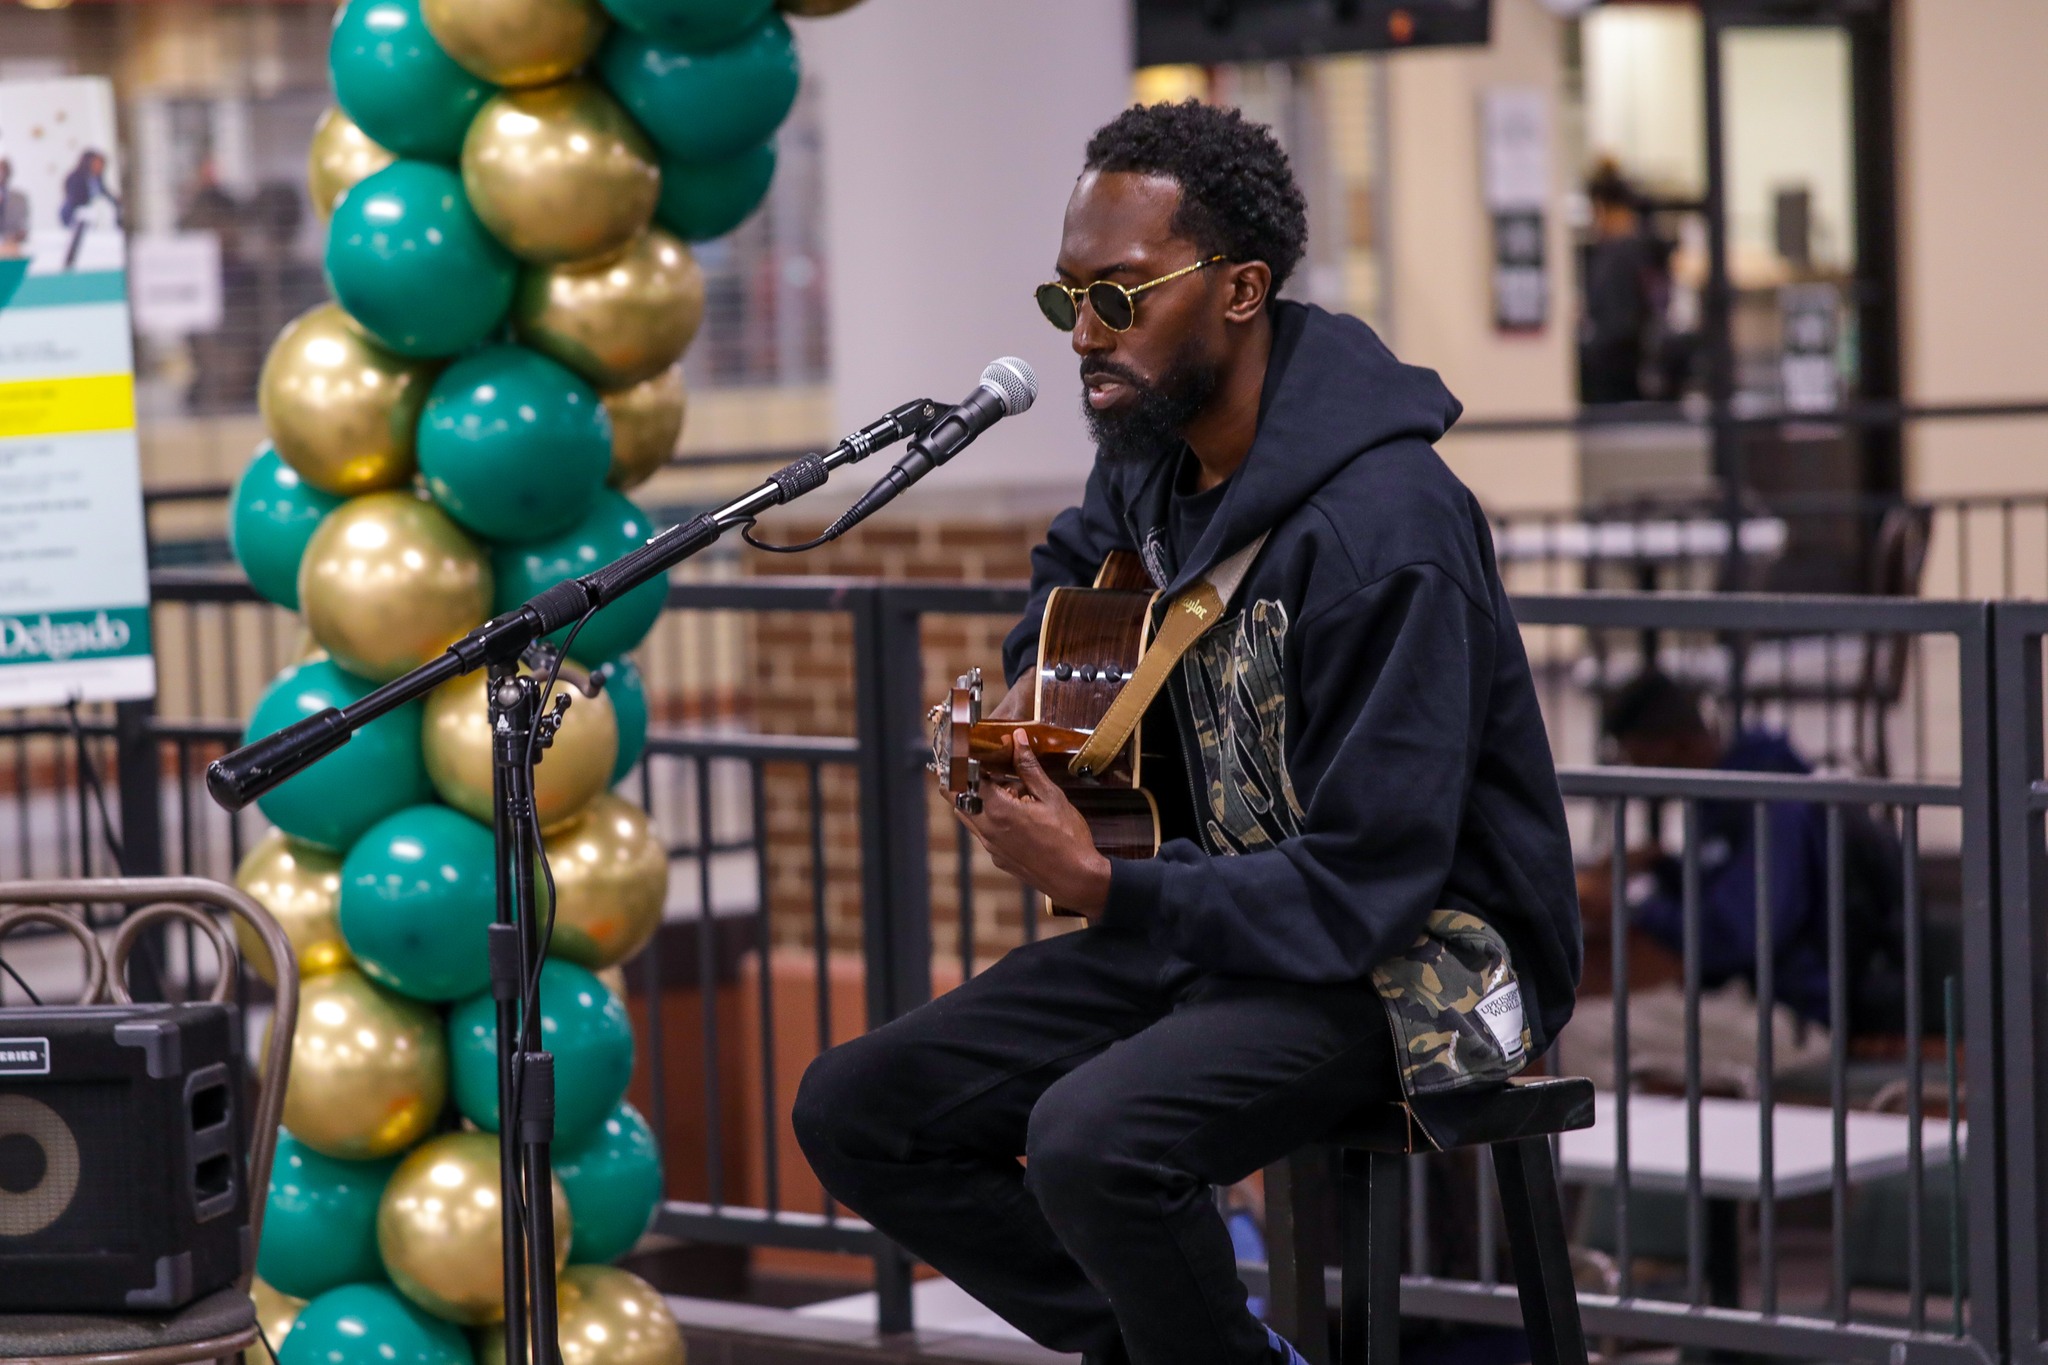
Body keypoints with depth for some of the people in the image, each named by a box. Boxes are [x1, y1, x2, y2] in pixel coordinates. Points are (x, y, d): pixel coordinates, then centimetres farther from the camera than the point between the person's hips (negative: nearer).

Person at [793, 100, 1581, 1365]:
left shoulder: (1383, 526, -24)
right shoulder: (1153, 462, 3)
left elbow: (1371, 882, -26)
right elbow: (1082, 556, 31)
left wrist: (1104, 888, -26)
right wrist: (1033, 689, 12)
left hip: (1407, 963, -9)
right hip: (1213, 913, 9)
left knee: (1095, 1140, -35)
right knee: (854, 1112, -2)